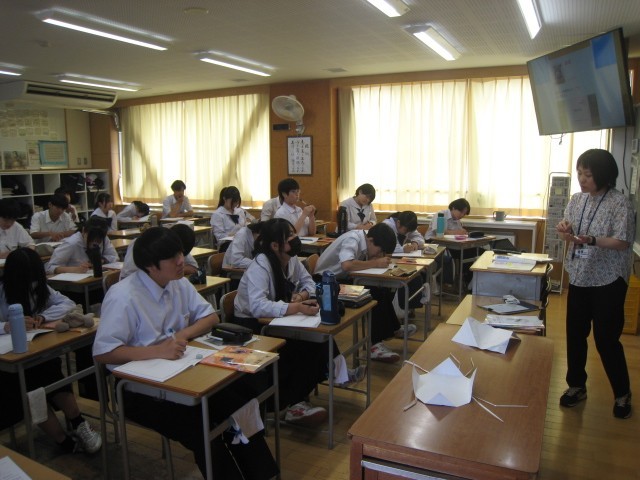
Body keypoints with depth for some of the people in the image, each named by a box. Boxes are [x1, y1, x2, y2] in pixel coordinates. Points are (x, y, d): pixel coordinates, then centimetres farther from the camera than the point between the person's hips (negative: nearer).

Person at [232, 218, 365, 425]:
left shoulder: (291, 258, -1)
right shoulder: (260, 266, -26)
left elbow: (309, 282, 5)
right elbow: (257, 306, -39)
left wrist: (302, 295, -18)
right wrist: (297, 308, -46)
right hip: (252, 325, -8)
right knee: (306, 345, -24)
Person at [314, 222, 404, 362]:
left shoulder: (364, 240, 1)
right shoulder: (352, 240, -24)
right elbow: (347, 265, -39)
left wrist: (379, 258, -16)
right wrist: (376, 263, -27)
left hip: (342, 279, 9)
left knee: (382, 291, -5)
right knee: (375, 295, -22)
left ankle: (394, 329, 12)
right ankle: (375, 344, -15)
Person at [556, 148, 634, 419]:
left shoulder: (620, 204, -13)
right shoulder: (577, 199, 5)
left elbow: (622, 242, -16)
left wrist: (592, 240, -32)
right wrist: (566, 231, -13)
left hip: (607, 281, -5)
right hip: (579, 277, 6)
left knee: (606, 339, 2)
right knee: (575, 334, 12)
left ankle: (622, 393, 24)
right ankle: (576, 385, 29)